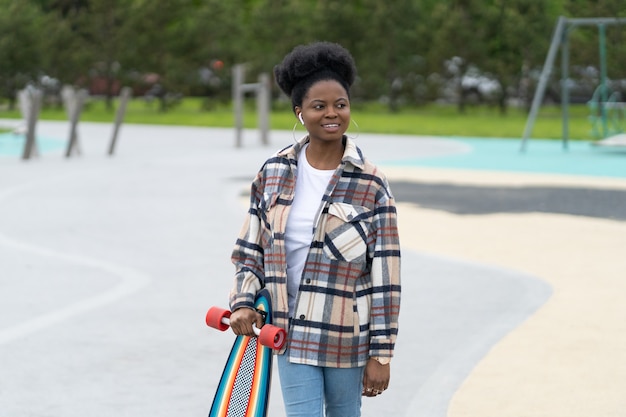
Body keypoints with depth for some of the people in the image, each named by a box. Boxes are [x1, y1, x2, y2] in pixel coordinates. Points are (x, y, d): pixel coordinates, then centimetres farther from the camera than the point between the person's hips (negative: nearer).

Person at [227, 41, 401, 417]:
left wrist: (380, 353, -9)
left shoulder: (370, 184, -8)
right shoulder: (274, 173, 1)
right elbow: (250, 251, 10)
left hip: (347, 336, -2)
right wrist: (244, 302, -7)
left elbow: (385, 278, -8)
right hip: (292, 330, 2)